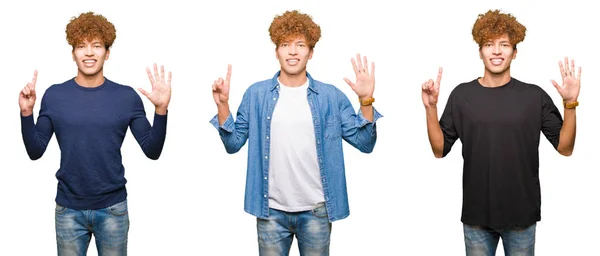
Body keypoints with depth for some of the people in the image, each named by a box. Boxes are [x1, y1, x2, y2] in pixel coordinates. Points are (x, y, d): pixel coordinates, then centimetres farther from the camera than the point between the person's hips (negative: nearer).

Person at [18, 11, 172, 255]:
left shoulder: (127, 97, -4)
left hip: (113, 208, 0)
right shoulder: (54, 95, -1)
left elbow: (152, 151, -4)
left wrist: (161, 109, -17)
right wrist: (26, 112, -12)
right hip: (68, 208, 1)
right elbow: (35, 151, 1)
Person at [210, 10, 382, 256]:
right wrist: (222, 104, -10)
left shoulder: (331, 96, 0)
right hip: (271, 210, 0)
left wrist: (366, 100, -14)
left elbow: (364, 143, -2)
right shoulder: (256, 94, 1)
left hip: (316, 210, 0)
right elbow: (233, 143, 3)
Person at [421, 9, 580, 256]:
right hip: (476, 213, 1)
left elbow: (565, 147, -2)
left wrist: (570, 103, -14)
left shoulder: (535, 96, -4)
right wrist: (431, 107, -11)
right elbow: (440, 150, 1)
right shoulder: (461, 95, -1)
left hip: (521, 213, 0)